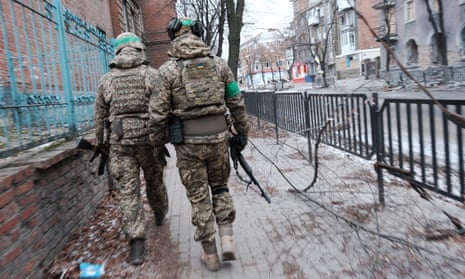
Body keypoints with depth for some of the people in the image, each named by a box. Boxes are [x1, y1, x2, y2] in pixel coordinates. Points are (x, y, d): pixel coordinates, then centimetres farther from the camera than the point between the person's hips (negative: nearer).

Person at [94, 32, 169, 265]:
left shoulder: (106, 79, 7)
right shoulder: (151, 74, -2)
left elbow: (100, 115, 11)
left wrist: (100, 143, 21)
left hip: (120, 141, 1)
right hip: (148, 137, -1)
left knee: (128, 190, 2)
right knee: (154, 181, 21)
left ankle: (136, 244, -2)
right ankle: (160, 213, 47)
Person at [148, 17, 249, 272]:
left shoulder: (167, 70, -5)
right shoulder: (219, 64, 3)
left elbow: (158, 113, -7)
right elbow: (237, 103, 5)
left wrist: (157, 143, 8)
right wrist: (242, 132, 16)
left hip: (188, 142, -2)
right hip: (218, 137, 2)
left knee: (199, 197, 10)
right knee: (220, 187, 23)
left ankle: (210, 254, 20)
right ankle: (227, 240, 12)